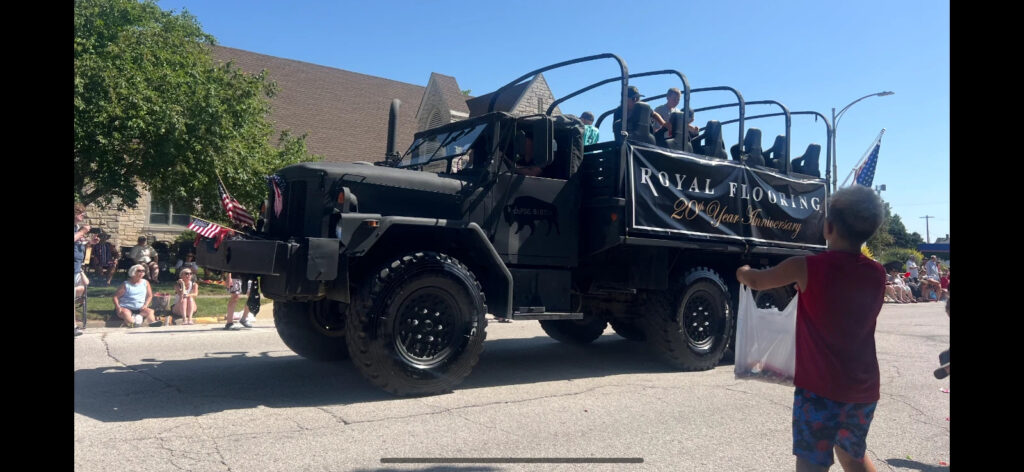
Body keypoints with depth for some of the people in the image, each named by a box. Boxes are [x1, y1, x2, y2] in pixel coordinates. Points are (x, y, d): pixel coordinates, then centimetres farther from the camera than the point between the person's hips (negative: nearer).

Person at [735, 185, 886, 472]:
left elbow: (756, 282, 4)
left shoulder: (807, 267, -13)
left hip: (820, 387, -6)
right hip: (864, 390, 6)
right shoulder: (877, 275, 1)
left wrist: (744, 272, 26)